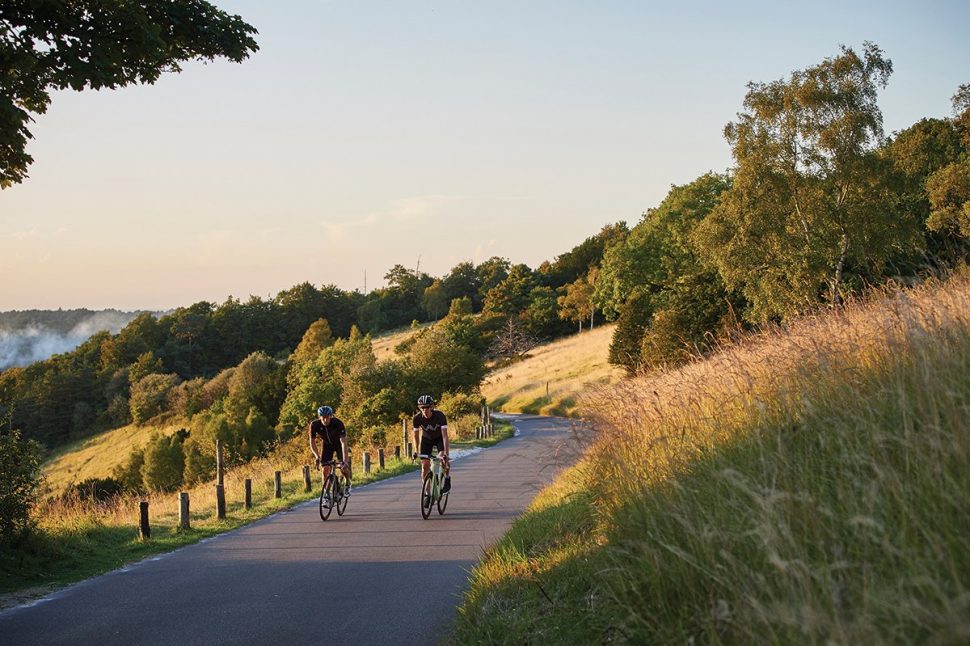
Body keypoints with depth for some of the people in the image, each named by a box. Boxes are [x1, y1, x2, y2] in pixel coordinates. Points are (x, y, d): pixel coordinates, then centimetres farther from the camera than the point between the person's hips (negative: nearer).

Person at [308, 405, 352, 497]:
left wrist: (345, 460, -50)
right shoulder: (314, 425, -29)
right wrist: (317, 457, -37)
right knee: (325, 469, -10)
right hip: (326, 444, 2)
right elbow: (312, 442, -20)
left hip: (339, 444, -2)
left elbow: (343, 442, -41)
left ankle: (348, 484, 10)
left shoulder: (338, 423, -36)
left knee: (343, 467, -19)